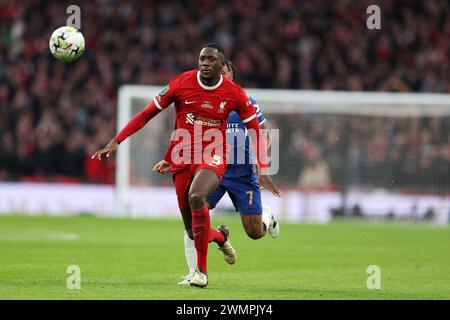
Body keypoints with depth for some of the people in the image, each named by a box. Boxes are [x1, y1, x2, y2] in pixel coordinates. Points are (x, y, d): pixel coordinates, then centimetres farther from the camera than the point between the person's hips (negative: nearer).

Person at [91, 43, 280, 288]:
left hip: (213, 158, -2)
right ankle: (220, 237, 43)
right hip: (183, 159, 2)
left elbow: (255, 129, 5)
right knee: (193, 231, 2)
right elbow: (146, 114, 0)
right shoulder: (181, 84, -5)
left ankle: (202, 269, -23)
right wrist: (115, 142, -7)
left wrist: (263, 171, -4)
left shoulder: (234, 93, -5)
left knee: (196, 196, -35)